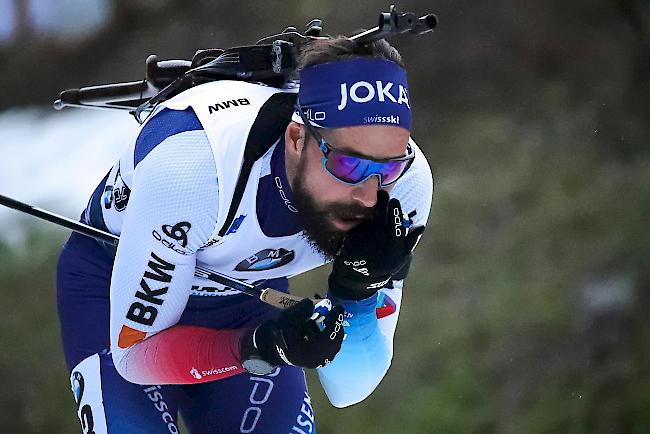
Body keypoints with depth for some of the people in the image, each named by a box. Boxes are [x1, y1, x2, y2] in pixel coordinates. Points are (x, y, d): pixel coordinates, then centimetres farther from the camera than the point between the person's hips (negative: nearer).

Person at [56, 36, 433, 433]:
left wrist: (358, 294, -37)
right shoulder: (185, 167, -39)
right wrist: (257, 349, -44)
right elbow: (134, 351, -29)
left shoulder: (405, 182, -26)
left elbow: (349, 389, -18)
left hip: (246, 293, 4)